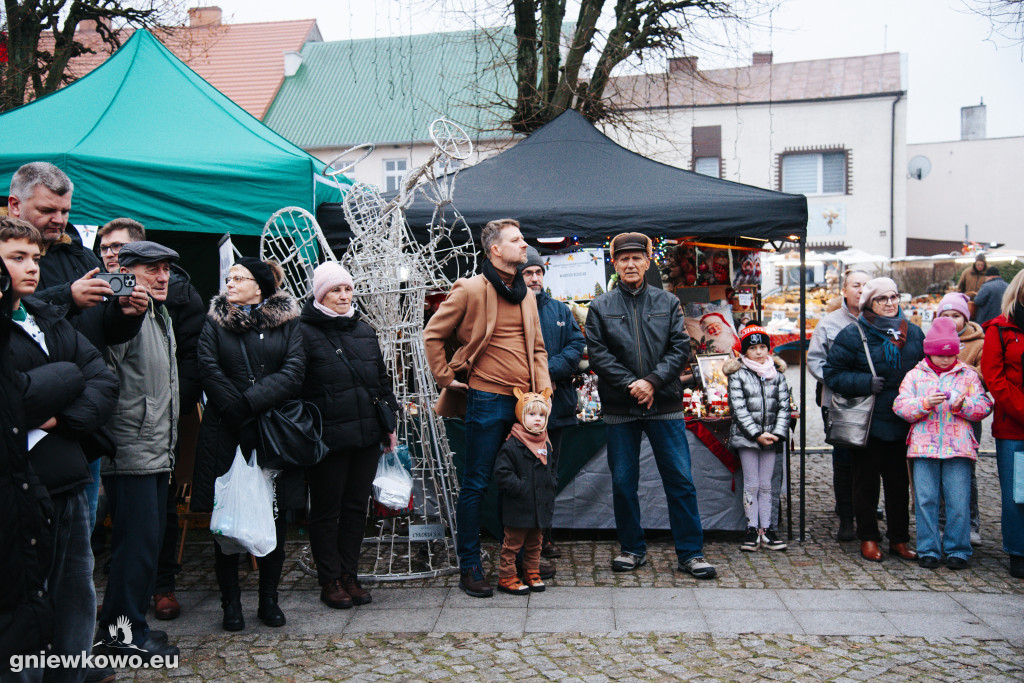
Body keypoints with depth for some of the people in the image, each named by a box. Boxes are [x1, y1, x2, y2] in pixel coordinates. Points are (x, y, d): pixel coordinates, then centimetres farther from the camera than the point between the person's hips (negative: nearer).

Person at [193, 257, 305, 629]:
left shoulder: (287, 322, 5)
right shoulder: (215, 322, 8)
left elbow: (295, 371, -7)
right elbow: (211, 373, -4)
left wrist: (251, 403, -16)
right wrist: (243, 419, -12)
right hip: (226, 434, 0)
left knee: (275, 517, 5)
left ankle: (269, 599, 18)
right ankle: (231, 602, 14)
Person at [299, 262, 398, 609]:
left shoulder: (364, 330, 13)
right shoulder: (305, 333, -6)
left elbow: (382, 380, 19)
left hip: (367, 437, 6)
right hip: (327, 438, -6)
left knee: (356, 506, 11)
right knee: (326, 510, 6)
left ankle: (349, 576, 22)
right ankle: (330, 581, 17)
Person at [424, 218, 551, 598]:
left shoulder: (526, 295, 15)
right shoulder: (471, 289, -6)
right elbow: (433, 334, 0)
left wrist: (543, 387, 8)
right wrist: (446, 378, -3)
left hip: (524, 402, 6)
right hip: (487, 400, -6)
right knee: (476, 484, 1)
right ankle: (470, 567, 12)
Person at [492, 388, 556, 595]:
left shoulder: (545, 445, 10)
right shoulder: (512, 445, -13)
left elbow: (551, 471, 23)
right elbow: (502, 473, -17)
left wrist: (550, 488, 9)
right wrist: (520, 488, -19)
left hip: (541, 507, 7)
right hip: (518, 508, -7)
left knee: (535, 543, 17)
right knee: (513, 543, 2)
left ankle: (532, 573, 29)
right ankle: (507, 578, 11)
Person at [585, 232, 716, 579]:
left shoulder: (667, 303, 8)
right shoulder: (600, 307, 6)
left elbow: (681, 348, 0)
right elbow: (598, 355, -2)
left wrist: (652, 381, -13)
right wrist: (630, 385, -13)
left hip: (665, 406, 0)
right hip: (619, 408, 0)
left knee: (680, 480, 0)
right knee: (623, 482, 7)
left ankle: (690, 553, 10)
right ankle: (632, 549, 22)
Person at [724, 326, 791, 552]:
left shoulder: (777, 374, 8)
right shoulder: (738, 374, -2)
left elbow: (784, 406, 5)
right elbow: (739, 409, -9)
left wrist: (777, 433, -7)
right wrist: (757, 434, -14)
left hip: (770, 436, 3)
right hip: (746, 437, -3)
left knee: (766, 485, 7)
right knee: (751, 484, 1)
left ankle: (766, 529, 12)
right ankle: (752, 529, 7)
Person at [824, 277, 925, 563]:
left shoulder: (913, 333, 9)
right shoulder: (853, 334, -6)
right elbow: (833, 373, -6)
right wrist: (865, 383, -18)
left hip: (902, 422, 4)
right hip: (867, 422, -4)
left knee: (899, 482, 11)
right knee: (866, 481, 5)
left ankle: (899, 539, 21)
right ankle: (868, 538, 16)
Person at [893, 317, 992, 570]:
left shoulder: (968, 375, 11)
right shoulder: (915, 375, 9)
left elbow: (984, 406, 7)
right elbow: (901, 406, 0)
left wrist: (962, 405, -12)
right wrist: (925, 404, -16)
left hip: (958, 447, 0)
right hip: (923, 447, 0)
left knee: (958, 502, -1)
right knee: (925, 500, 1)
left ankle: (958, 550, 12)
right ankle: (928, 550, 12)